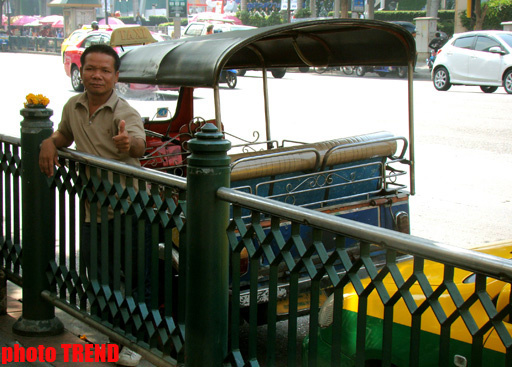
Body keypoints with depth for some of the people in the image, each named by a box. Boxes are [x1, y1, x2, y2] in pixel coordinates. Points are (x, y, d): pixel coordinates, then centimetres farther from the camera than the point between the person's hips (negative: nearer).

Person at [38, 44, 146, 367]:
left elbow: (139, 145, -36)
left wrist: (129, 143, -61)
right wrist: (50, 143, 1)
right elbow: (65, 135, 25)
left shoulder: (124, 113, -16)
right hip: (92, 208, 6)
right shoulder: (73, 107, 4)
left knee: (132, 278, -1)